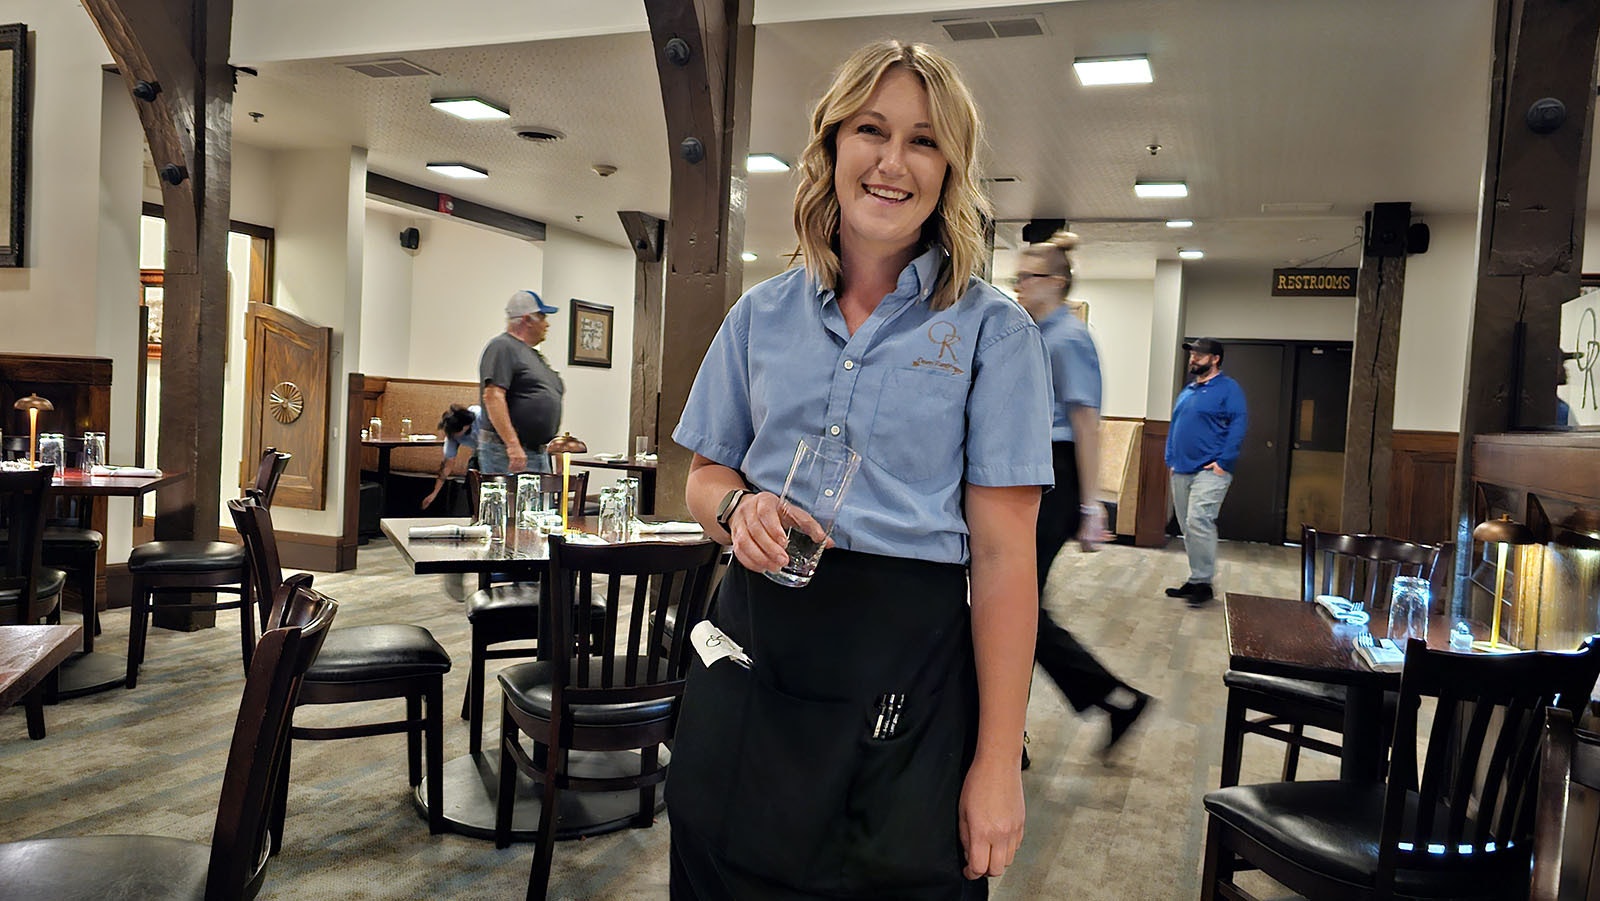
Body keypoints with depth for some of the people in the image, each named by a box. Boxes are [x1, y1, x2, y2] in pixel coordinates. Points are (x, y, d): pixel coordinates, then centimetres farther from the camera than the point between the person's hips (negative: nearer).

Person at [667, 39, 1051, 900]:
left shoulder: (990, 329, -4)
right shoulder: (762, 314, 7)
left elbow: (1003, 553, -8)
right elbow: (705, 477, 15)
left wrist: (998, 760, -11)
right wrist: (739, 509, -10)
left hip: (909, 658, -2)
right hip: (756, 639, 3)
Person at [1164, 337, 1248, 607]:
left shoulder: (1228, 388, -3)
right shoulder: (1187, 392, 20)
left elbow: (1239, 425, -12)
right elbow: (1174, 427, 24)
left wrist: (1223, 461, -18)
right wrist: (1171, 459, 13)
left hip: (1210, 471, -8)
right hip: (1181, 471, 8)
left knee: (1198, 521, -19)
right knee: (1188, 528, 10)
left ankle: (1203, 582, -12)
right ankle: (1195, 580, 18)